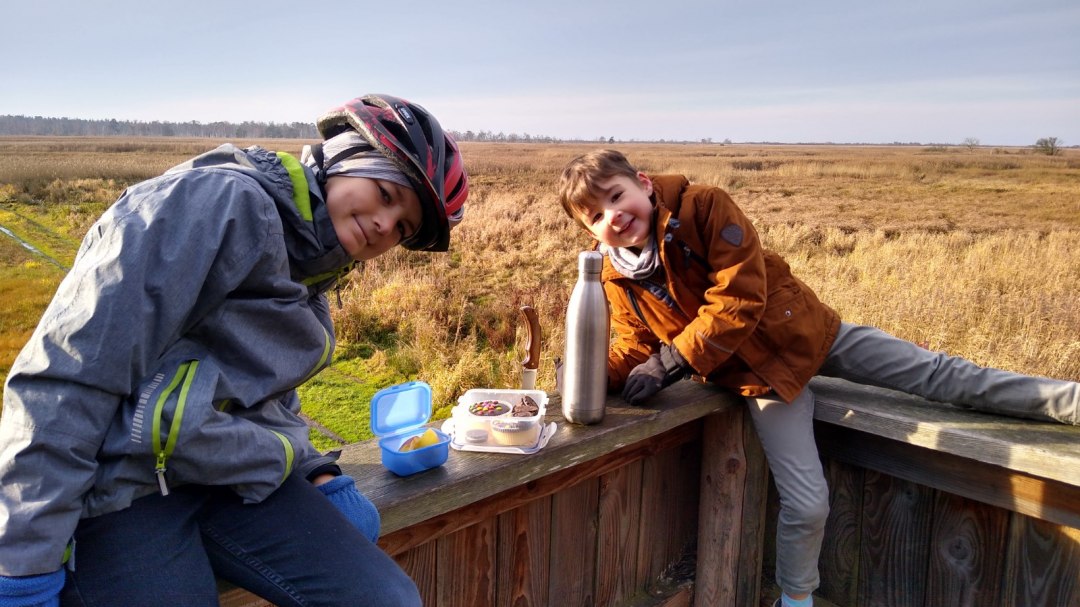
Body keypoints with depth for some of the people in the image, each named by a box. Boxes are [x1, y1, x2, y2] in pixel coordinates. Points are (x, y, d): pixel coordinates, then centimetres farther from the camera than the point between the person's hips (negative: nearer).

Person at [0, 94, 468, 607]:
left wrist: (321, 477, 7)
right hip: (119, 491, -7)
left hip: (235, 482, 8)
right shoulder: (219, 202, -15)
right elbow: (68, 375, -20)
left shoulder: (311, 273, 12)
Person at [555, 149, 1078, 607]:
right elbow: (636, 347, -2)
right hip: (758, 372, 1)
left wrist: (671, 362, -27)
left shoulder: (703, 206, -21)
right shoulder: (619, 279, -9)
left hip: (801, 331, -1)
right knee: (805, 504, -3)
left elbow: (738, 302, -25)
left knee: (937, 374, 3)